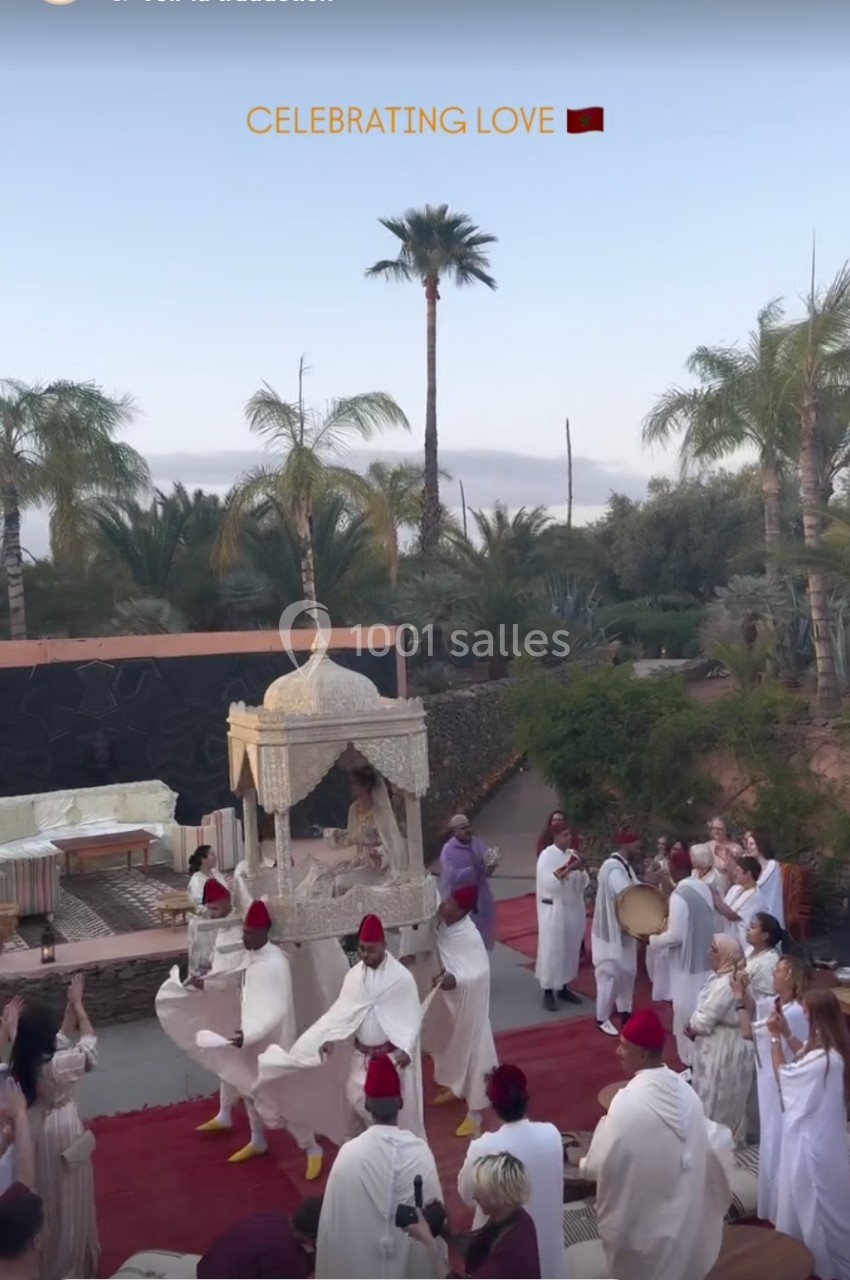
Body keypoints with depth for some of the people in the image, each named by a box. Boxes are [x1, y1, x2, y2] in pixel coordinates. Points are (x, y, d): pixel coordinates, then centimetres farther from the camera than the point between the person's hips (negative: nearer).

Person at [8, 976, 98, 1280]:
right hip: (62, 1134, -6)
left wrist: (70, 1007, 1)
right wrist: (77, 1004, -6)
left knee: (45, 1197, 23)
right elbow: (89, 1041, -13)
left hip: (34, 1133, 7)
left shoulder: (20, 1062, -10)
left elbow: (62, 1040, 5)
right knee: (67, 1201, 11)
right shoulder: (59, 1064, -29)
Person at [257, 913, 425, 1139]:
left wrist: (405, 1048, -27)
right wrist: (330, 1038, -16)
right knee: (356, 1101, 13)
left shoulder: (402, 976, -16)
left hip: (393, 1054, -5)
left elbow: (412, 1017, -14)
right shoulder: (354, 974, -2)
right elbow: (343, 1011, -1)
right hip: (363, 1054, 5)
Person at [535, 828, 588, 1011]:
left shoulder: (573, 854, 6)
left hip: (573, 908, 6)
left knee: (571, 949, 11)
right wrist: (568, 869, -26)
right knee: (552, 950, -2)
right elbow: (548, 883, -23)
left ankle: (564, 988, 22)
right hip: (553, 910, -6)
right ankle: (548, 991, 6)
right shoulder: (546, 856, -12)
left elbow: (583, 883, 8)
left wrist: (581, 870, -12)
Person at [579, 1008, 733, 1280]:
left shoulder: (629, 1102, -28)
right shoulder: (684, 1090, -7)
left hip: (644, 1216, -6)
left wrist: (583, 1163, 2)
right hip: (685, 1206, 6)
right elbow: (704, 1144, 5)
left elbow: (601, 1164, -20)